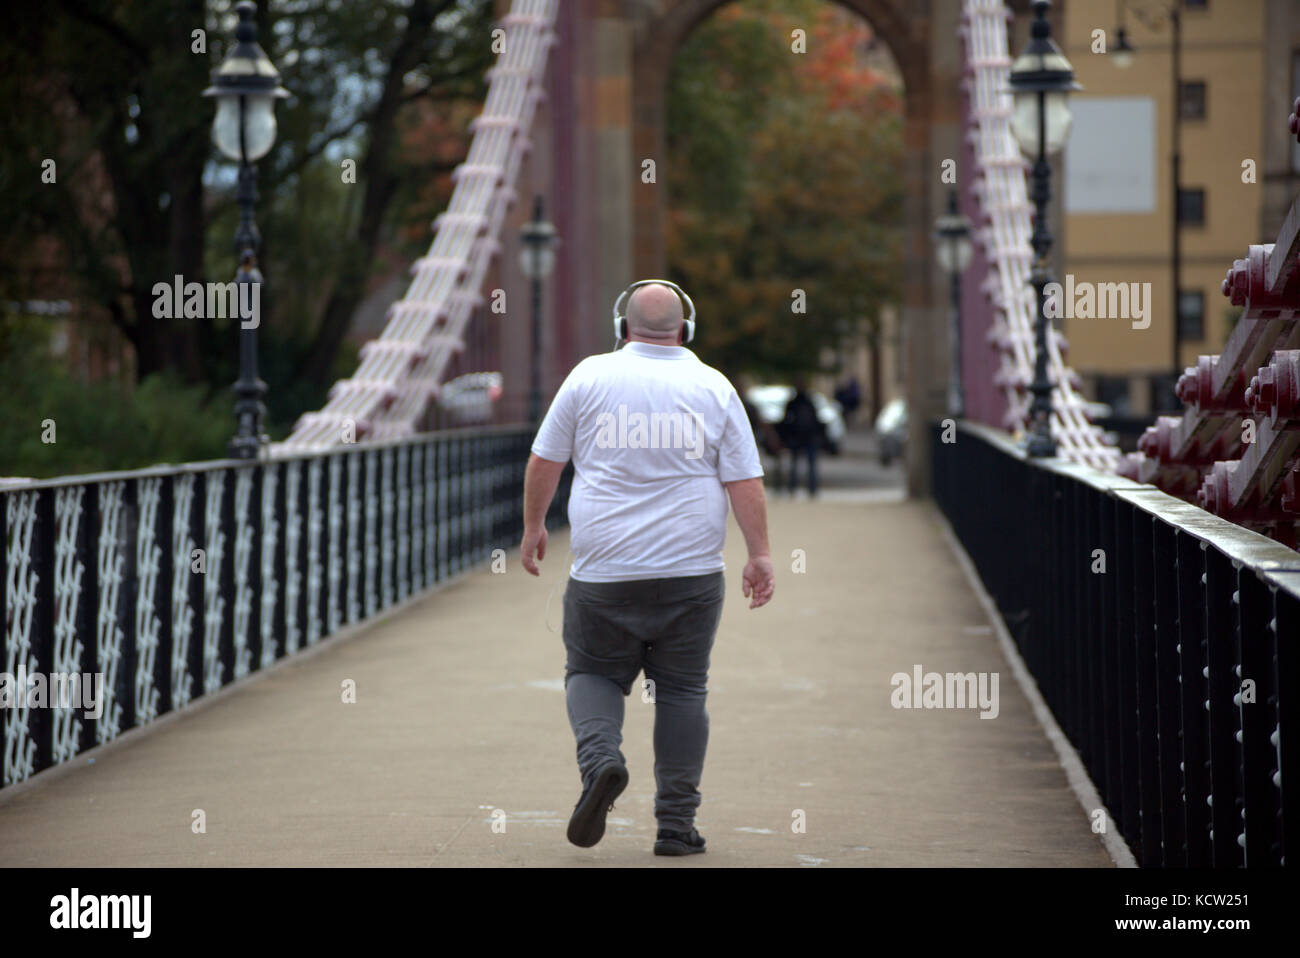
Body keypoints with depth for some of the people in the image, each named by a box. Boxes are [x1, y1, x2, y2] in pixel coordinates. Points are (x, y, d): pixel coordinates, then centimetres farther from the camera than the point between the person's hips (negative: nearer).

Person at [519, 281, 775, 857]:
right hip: (691, 573, 1)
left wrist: (533, 528, 18)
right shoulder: (713, 388, 3)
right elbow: (745, 482, 0)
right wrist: (760, 555, 5)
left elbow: (544, 462, 6)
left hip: (603, 573, -1)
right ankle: (676, 826, 6)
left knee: (591, 673, 13)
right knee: (682, 691, 7)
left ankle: (600, 757, -16)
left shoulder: (590, 377, 1)